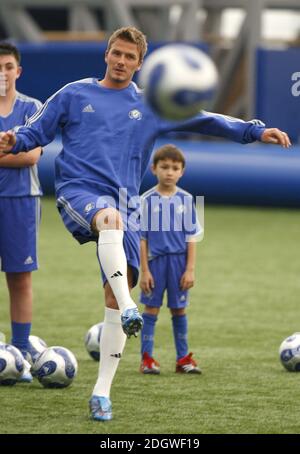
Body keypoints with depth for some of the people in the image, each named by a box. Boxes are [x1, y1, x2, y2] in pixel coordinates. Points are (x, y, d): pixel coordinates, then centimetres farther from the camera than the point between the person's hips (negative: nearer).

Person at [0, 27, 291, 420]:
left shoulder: (150, 106, 17)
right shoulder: (75, 94, 13)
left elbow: (202, 121, 12)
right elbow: (37, 131, 14)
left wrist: (255, 131, 3)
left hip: (123, 204, 3)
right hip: (77, 192, -3)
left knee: (117, 293, -7)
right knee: (110, 217, -39)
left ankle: (102, 391, 1)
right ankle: (128, 309, -53)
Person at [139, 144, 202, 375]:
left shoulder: (186, 199, 2)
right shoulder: (148, 200, -3)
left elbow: (192, 237, 4)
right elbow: (142, 237, -1)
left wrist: (190, 269, -2)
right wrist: (144, 270, -5)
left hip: (179, 260, 2)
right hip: (155, 260, -2)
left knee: (179, 310, 7)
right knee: (151, 309, 1)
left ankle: (183, 358, 14)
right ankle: (147, 358, 6)